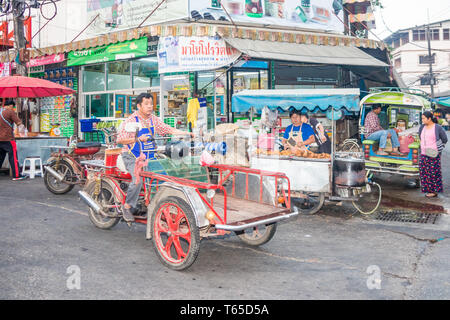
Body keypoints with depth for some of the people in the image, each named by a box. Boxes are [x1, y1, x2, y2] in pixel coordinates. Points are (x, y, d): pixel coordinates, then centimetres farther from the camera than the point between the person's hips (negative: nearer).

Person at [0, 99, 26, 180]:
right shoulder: (10, 112, -8)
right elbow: (19, 123, -10)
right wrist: (23, 128, 7)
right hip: (8, 139, -7)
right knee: (13, 157, -2)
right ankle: (16, 175, -2)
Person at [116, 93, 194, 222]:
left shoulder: (153, 119, 9)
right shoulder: (130, 121, -8)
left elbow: (168, 129, 7)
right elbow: (119, 139, -10)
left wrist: (186, 133, -5)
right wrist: (138, 139, -20)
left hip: (149, 157, 6)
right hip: (132, 157, -6)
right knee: (137, 180, -27)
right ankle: (127, 206, -8)